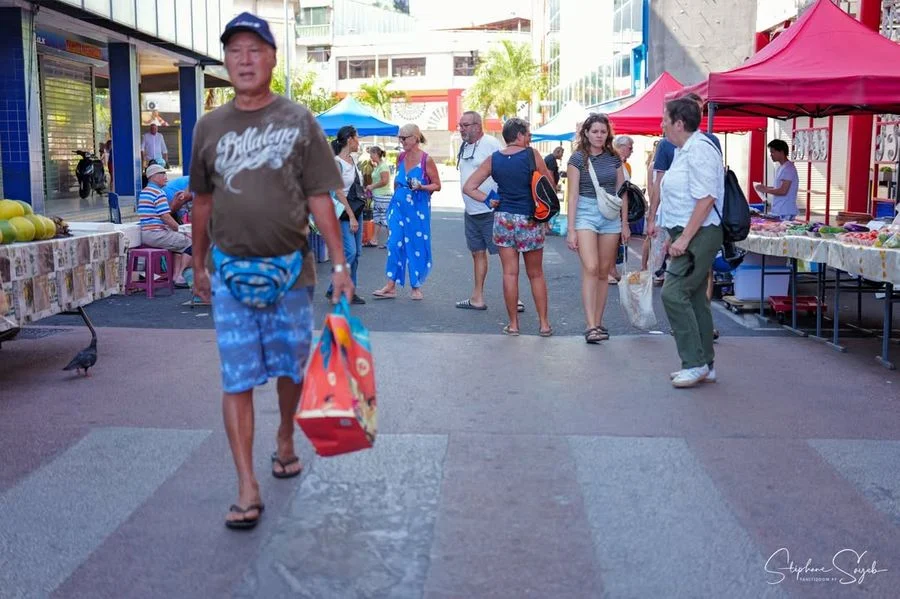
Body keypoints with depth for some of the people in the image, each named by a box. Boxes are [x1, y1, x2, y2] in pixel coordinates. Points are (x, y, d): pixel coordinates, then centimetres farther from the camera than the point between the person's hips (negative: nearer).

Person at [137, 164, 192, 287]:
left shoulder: (143, 192, 19)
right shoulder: (158, 193, -13)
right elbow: (166, 218, -17)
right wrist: (180, 229, -3)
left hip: (145, 234, 10)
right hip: (156, 234, -10)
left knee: (180, 243, 23)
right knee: (189, 243, -3)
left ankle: (175, 276, 14)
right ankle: (180, 277, -4)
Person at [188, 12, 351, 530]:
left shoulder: (299, 121, 0)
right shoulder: (209, 127, 6)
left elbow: (320, 197, -3)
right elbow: (203, 200, 14)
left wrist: (340, 263, -8)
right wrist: (199, 264, 15)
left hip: (290, 268, -1)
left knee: (291, 366, 12)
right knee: (237, 379, -2)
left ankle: (286, 439, 39)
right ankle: (248, 488, 2)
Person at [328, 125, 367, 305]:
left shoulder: (353, 160, 12)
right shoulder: (336, 162, -13)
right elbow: (339, 192, -17)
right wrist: (351, 217, -19)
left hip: (356, 209, 9)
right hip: (344, 211, -9)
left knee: (356, 252, 8)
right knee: (350, 251, -14)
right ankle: (334, 290, -4)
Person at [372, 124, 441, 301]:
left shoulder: (426, 160, -8)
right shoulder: (401, 157, 7)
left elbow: (437, 185, -5)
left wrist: (421, 187, -20)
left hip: (418, 208, -4)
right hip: (399, 206, 4)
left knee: (417, 246, 3)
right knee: (395, 244, -2)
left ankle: (416, 287, 15)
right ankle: (391, 286, 1)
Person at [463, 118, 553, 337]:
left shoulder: (493, 159, 2)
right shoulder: (532, 155, -7)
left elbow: (468, 187, 2)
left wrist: (489, 200, 3)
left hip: (503, 219, 2)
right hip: (530, 220, -2)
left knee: (510, 273, 6)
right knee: (536, 274, 10)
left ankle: (513, 324, 10)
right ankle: (544, 323, 14)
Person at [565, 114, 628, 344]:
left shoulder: (614, 158, 9)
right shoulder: (578, 158, -2)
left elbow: (622, 192, 13)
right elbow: (573, 195, -4)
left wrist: (625, 223, 10)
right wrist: (571, 230, -9)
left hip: (611, 216, 4)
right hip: (585, 213, -4)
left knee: (604, 272, 6)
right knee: (590, 268, -17)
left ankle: (598, 323, 15)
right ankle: (591, 326, -19)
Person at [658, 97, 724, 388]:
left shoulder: (699, 151, -16)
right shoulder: (685, 151, 17)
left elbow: (705, 199, -23)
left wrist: (684, 239, -23)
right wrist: (676, 236, 21)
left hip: (699, 234, -11)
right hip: (687, 235, 11)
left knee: (674, 293, -15)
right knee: (694, 297, 12)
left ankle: (695, 363, -8)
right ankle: (705, 364, 19)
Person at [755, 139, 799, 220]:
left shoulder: (788, 168, -14)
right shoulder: (780, 168, 16)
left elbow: (783, 191, -20)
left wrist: (765, 190, -11)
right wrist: (766, 187, 10)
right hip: (777, 211, 9)